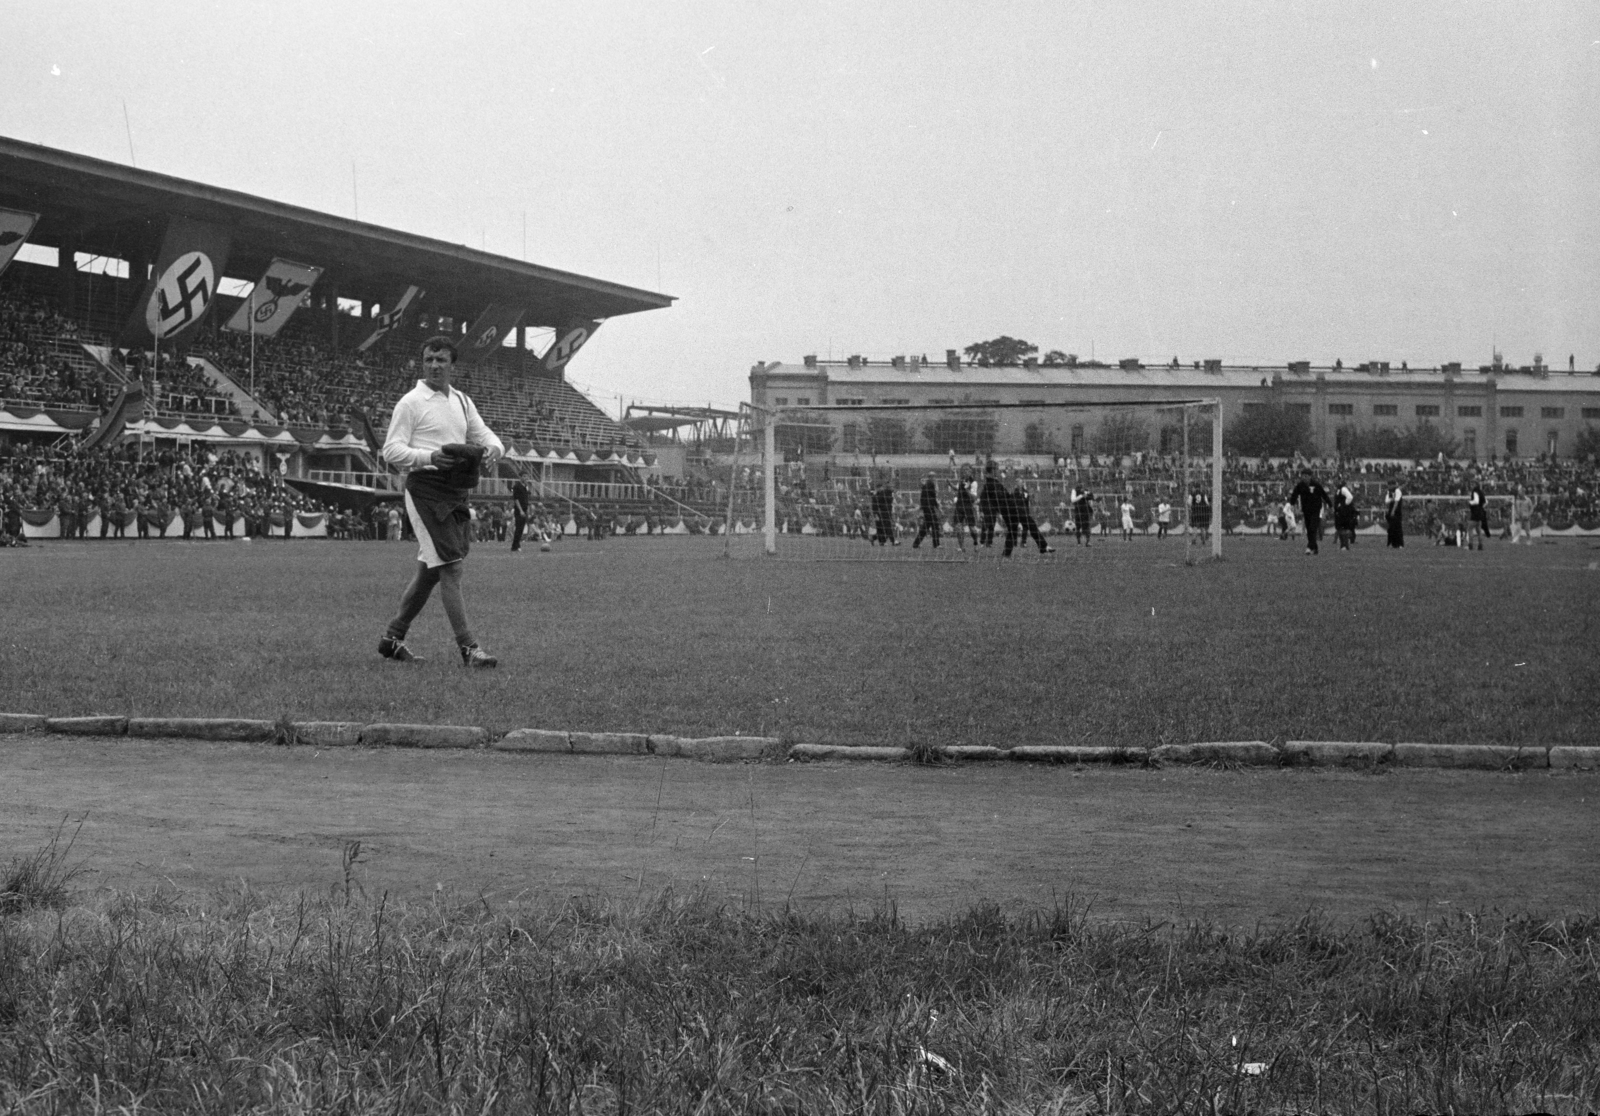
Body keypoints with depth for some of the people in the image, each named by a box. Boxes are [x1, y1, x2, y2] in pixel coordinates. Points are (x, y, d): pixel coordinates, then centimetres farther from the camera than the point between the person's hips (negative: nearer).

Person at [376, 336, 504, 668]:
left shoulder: (461, 401, 17)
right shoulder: (411, 403, -5)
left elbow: (483, 434, 18)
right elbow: (391, 451, -9)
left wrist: (492, 449, -7)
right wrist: (430, 457, -25)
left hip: (457, 491, 8)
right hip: (425, 488, -8)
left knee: (429, 571, 12)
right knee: (451, 566, -12)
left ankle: (393, 638, 24)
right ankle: (468, 648, -13)